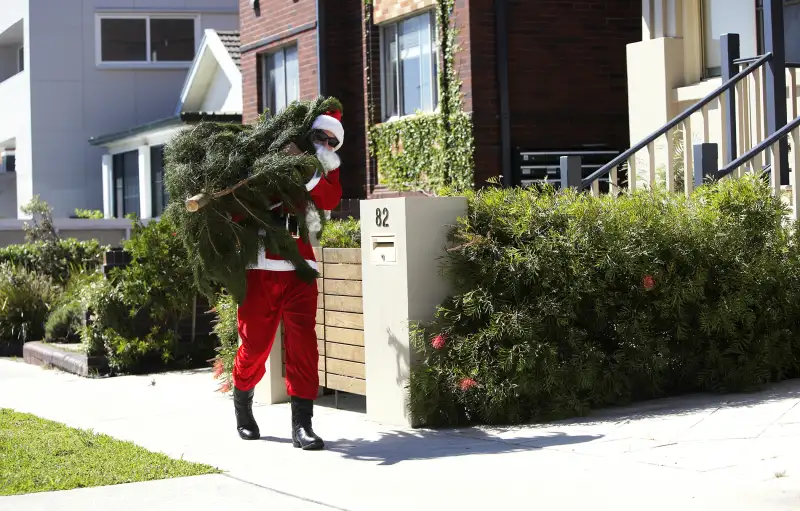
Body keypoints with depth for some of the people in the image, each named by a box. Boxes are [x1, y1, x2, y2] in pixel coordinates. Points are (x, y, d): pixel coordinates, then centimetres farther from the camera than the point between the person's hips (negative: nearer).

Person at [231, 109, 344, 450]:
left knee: (302, 343, -8)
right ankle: (242, 403, 33)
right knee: (255, 342, 6)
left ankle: (301, 425, -7)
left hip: (299, 268, 2)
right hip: (260, 265, -2)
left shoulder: (327, 171, 13)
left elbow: (330, 199, -9)